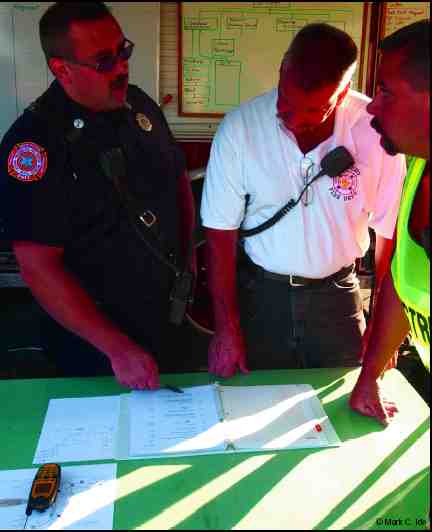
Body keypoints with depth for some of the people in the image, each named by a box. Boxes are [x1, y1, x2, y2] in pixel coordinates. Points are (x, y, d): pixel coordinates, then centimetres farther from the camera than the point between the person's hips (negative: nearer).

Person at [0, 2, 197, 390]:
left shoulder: (139, 104, -2)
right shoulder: (34, 144, -23)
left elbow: (178, 178, 13)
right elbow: (39, 267, -24)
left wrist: (188, 256, 5)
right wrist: (118, 348, -24)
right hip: (97, 346, -6)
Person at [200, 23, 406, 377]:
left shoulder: (376, 131, -16)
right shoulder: (238, 128, -17)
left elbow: (390, 232, -5)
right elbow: (221, 232, -10)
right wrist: (226, 328, -9)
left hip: (337, 294, 1)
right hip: (260, 293, 0)